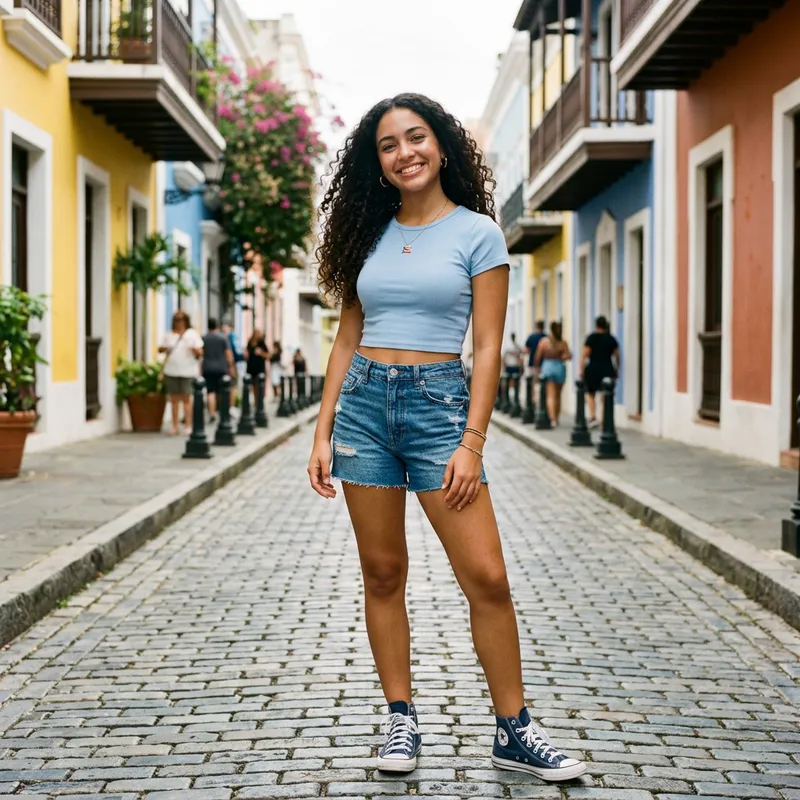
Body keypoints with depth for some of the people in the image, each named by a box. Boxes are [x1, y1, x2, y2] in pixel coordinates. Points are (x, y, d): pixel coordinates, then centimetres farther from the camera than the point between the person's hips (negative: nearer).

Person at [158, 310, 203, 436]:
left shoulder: (192, 334, 6)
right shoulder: (168, 334, 13)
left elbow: (200, 353, 2)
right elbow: (160, 349, 15)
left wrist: (194, 349, -20)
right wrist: (164, 348, -8)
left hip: (187, 371, -3)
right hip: (171, 371, 3)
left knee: (186, 398, -5)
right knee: (174, 399, 3)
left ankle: (188, 426, -3)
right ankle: (174, 426, 6)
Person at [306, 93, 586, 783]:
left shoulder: (477, 232, 0)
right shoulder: (370, 234, 11)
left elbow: (487, 348, -4)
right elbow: (348, 339, 13)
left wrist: (471, 444, -12)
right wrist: (323, 433, 6)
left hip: (438, 402, -3)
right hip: (363, 402, 4)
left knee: (487, 576, -7)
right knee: (383, 572, 6)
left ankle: (513, 732, 5)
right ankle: (401, 720, 17)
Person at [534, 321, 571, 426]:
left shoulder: (544, 341, -2)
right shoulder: (562, 342, -2)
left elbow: (537, 357, -1)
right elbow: (568, 356, -11)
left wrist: (538, 368, 12)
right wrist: (560, 358, 8)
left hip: (547, 367, -1)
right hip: (560, 367, 1)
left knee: (551, 395, -5)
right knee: (558, 395, 15)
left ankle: (553, 418, -22)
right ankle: (556, 418, 22)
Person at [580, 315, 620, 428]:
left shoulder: (591, 338, -4)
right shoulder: (612, 339, 6)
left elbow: (585, 355, -8)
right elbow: (616, 356, 9)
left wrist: (581, 370, -4)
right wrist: (616, 371, 19)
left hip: (592, 369, -2)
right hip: (607, 370, 2)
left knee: (590, 394, 13)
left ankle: (593, 417, -2)